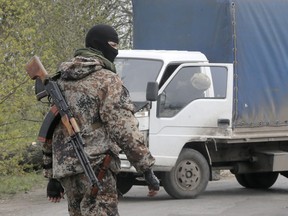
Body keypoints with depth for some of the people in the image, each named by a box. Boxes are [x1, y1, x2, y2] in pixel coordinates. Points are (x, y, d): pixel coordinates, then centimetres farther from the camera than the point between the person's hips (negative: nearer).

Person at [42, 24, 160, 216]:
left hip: (64, 167, 8)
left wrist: (52, 176, 23)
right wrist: (147, 169, -11)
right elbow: (124, 129, -14)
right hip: (95, 166, -8)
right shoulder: (107, 80, -6)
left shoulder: (63, 81, 18)